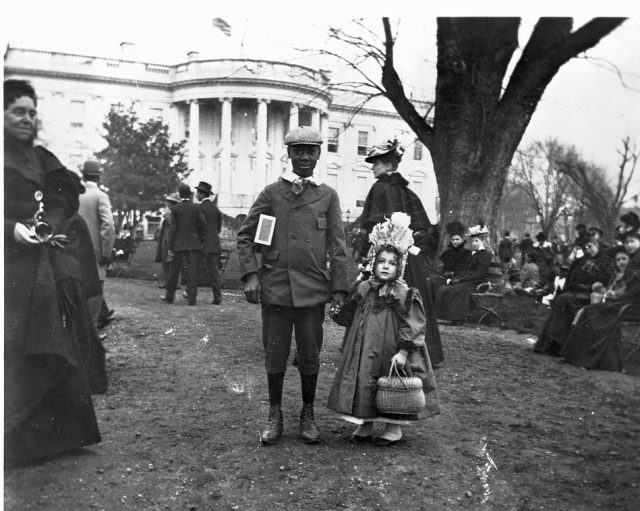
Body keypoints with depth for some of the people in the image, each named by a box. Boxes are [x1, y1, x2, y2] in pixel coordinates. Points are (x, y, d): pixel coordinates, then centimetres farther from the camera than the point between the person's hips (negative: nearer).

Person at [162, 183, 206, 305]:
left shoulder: (175, 209, -3)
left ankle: (170, 296, 20)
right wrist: (201, 240, 6)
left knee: (174, 270, 11)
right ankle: (191, 298, -3)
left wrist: (170, 247, -3)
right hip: (194, 244, 1)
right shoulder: (196, 208, 0)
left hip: (179, 244, -1)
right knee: (192, 270, 1)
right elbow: (203, 224, -6)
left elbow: (172, 228, -5)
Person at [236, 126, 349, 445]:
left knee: (310, 356, 8)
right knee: (275, 354, 7)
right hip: (275, 287, 0)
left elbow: (337, 247, 5)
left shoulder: (328, 196, 6)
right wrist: (250, 275, -6)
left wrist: (339, 288, 0)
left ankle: (308, 415, 26)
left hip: (312, 290, 0)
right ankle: (275, 416, 24)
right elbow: (245, 236, 5)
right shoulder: (271, 193, 4)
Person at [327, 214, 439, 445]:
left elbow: (413, 327, -15)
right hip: (364, 350, 5)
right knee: (362, 381, 10)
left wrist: (403, 351, -19)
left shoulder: (404, 295, -13)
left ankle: (393, 427, 24)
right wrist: (340, 312, 4)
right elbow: (354, 319, 20)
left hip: (390, 352, -5)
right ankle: (365, 424, 27)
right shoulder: (363, 289, 5)